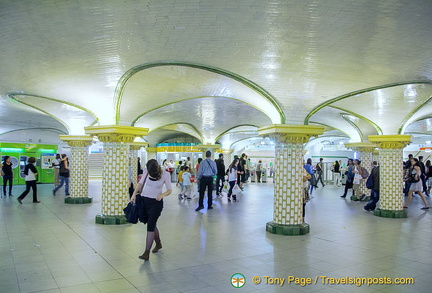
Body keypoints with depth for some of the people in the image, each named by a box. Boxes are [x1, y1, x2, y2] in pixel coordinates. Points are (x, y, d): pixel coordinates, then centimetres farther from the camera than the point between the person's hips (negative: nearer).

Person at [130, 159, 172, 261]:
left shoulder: (165, 174, -14)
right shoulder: (146, 172, -7)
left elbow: (169, 190, -6)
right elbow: (140, 183, 11)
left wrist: (162, 195, -25)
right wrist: (134, 194, 0)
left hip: (156, 202, -4)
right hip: (144, 201, 4)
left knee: (150, 226, -10)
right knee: (152, 225, 16)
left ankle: (147, 252, -5)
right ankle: (158, 244, 39)